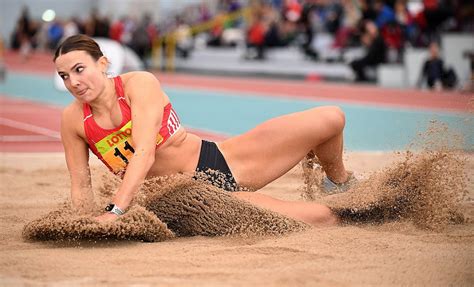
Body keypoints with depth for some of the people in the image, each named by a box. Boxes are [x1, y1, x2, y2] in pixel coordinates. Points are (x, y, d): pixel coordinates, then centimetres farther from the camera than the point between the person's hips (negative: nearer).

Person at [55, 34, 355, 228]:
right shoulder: (73, 120, -6)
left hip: (220, 160, 0)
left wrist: (115, 210, -38)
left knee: (330, 119, -12)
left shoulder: (139, 83, -16)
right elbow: (80, 185, 1)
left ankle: (339, 181, 24)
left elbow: (144, 153, -28)